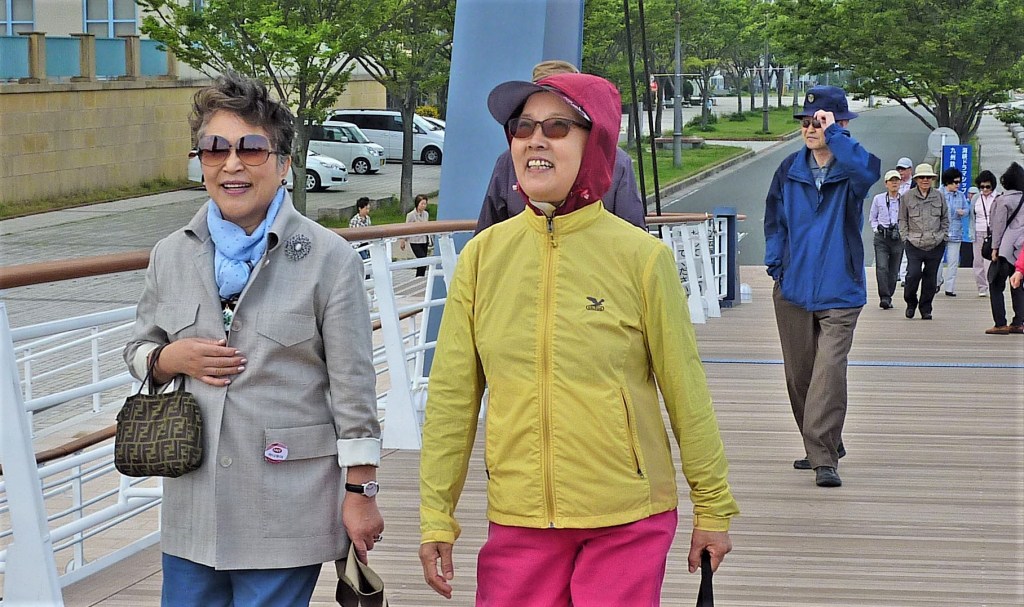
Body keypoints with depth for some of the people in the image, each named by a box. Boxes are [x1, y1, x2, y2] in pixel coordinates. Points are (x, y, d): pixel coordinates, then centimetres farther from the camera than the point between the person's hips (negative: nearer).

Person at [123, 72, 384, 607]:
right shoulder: (171, 256, 7)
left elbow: (353, 387, -5)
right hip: (192, 511, 4)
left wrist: (360, 493, -6)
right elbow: (137, 352, 20)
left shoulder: (328, 258, -5)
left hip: (288, 513, -4)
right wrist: (172, 357, -3)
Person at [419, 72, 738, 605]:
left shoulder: (641, 257, -5)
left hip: (628, 525, -2)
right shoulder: (482, 256, 1)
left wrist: (713, 509, 5)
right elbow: (451, 396, 5)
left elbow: (686, 394, 1)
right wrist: (436, 516, 4)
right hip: (517, 519, 2)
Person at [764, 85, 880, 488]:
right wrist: (775, 262, 6)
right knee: (798, 373, 11)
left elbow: (870, 168, -31)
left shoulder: (850, 171, -5)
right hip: (793, 289, 5)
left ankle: (824, 458, -17)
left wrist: (834, 135, -30)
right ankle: (825, 446, 28)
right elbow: (774, 217, 17)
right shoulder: (790, 170, 7)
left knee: (829, 370, -16)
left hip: (839, 292, -5)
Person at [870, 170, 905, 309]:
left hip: (898, 238, 1)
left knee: (893, 270, 5)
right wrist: (876, 229, 1)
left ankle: (888, 298, 17)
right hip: (881, 238, -1)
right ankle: (884, 297, -16)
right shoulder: (878, 199, 6)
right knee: (882, 268, -15)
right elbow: (873, 218, 17)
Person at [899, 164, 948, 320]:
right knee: (913, 274, -13)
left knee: (931, 278, 4)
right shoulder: (907, 197, 3)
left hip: (936, 245, 2)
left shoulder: (939, 197, 9)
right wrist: (906, 238, 0)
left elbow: (945, 219, 18)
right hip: (914, 245, -2)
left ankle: (926, 309, 16)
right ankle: (911, 303, 11)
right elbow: (903, 220, 9)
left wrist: (942, 235, 7)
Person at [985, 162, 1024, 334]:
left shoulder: (1003, 200, -8)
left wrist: (995, 247, -5)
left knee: (996, 286, -1)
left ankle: (1000, 324, -6)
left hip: (1006, 248, -6)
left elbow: (999, 225, -8)